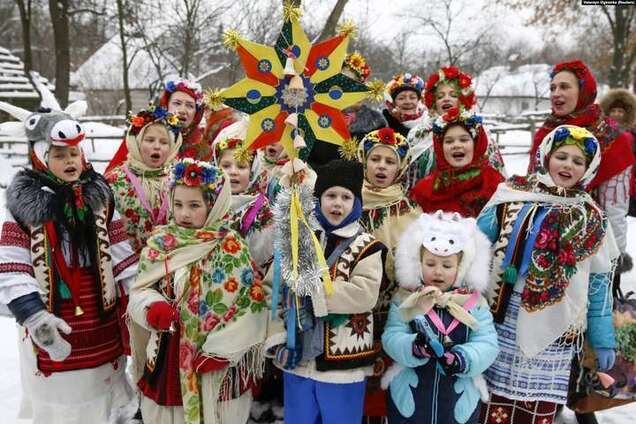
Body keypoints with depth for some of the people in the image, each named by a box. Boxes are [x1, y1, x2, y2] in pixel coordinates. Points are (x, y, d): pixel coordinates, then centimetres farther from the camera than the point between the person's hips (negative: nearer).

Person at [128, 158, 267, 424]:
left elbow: (247, 304, -13)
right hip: (167, 353, 4)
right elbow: (139, 292, 4)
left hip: (216, 359, -3)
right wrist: (153, 308, -19)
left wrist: (219, 351, -16)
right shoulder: (159, 243, 2)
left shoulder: (231, 247, -10)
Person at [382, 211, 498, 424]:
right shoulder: (405, 299, -4)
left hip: (459, 400, 1)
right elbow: (391, 337, -11)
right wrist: (414, 347, -30)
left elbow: (487, 344, -10)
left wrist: (463, 359, -27)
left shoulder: (475, 302, -4)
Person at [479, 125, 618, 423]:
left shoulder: (591, 219, 5)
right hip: (502, 320, 0)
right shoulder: (511, 196, 1)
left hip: (552, 329, 1)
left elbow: (599, 283, 8)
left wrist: (603, 339, 8)